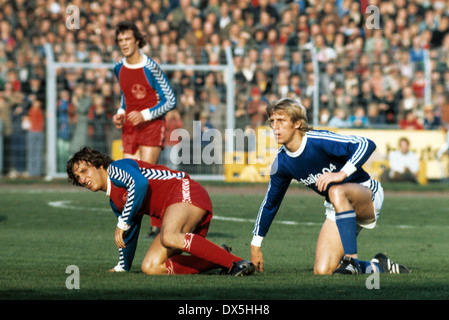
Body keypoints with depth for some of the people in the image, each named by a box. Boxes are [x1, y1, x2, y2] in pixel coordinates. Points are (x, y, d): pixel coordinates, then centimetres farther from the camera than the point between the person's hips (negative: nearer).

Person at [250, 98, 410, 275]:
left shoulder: (319, 140, -22)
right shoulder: (281, 164, -3)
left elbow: (367, 145, -32)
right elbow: (270, 203, 12)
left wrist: (343, 173, -43)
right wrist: (255, 245, 15)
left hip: (367, 195, -6)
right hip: (338, 208, 6)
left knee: (336, 192, -41)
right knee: (322, 271, -11)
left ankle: (352, 261, -37)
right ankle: (378, 266, 11)